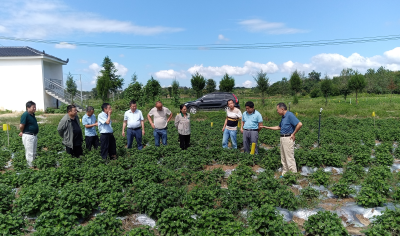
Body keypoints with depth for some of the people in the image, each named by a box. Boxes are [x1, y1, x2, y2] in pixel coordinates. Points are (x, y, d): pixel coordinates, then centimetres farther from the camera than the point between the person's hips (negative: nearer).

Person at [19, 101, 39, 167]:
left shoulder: (32, 114, 9)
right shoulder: (25, 115, -18)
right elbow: (21, 126, -21)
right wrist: (22, 132, -3)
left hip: (34, 136, 9)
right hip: (28, 136, -9)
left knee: (34, 152, 19)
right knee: (30, 153, -1)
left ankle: (33, 164, 32)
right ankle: (30, 166, 7)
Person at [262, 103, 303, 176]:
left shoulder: (290, 115, -15)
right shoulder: (283, 117, 15)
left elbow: (299, 124, -24)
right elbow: (279, 127, 28)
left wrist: (293, 134, -15)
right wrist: (267, 127, 25)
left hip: (288, 138, -10)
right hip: (283, 138, 10)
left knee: (290, 158, -6)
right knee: (283, 158, 14)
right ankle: (285, 174, 22)